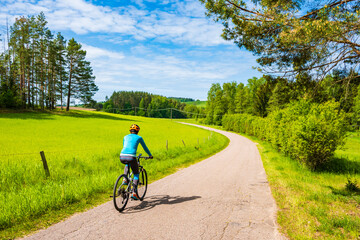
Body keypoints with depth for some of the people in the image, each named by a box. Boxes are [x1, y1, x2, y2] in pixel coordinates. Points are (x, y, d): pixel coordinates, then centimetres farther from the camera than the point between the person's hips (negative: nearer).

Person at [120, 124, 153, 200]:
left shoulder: (126, 137, 24)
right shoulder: (139, 138, 15)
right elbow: (145, 147, 27)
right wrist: (150, 155, 44)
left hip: (122, 157, 4)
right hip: (131, 157, -4)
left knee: (127, 164, 40)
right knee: (136, 174, 18)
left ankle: (125, 180, 22)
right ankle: (134, 193, 8)